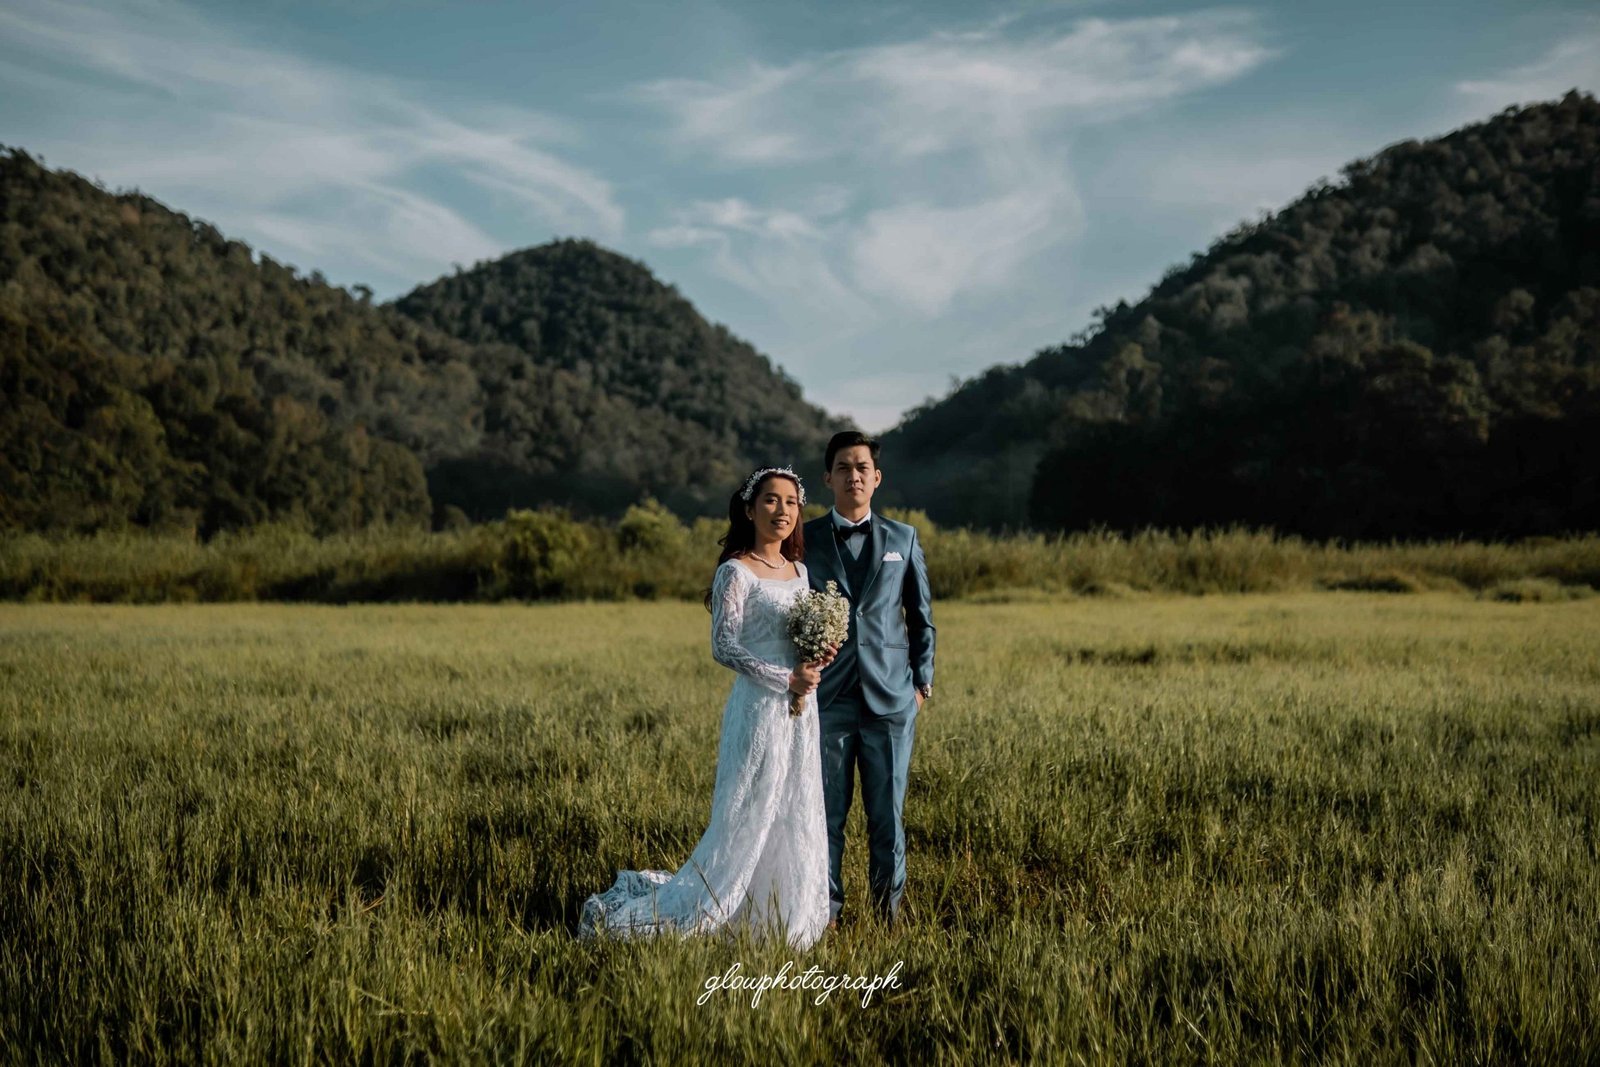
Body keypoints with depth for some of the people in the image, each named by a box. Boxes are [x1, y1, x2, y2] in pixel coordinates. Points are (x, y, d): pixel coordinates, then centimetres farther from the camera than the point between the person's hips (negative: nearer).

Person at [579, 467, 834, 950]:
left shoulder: (798, 569, 12)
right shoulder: (736, 572, -10)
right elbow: (723, 646, -16)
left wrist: (818, 656, -2)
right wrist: (785, 678, -19)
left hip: (800, 714, 7)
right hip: (759, 710, -7)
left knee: (795, 825, 9)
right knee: (745, 822, -3)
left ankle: (783, 921, 21)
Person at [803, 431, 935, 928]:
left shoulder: (903, 538, 9)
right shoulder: (805, 540, 5)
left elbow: (921, 617, 13)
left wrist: (922, 682, 7)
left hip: (891, 696, 1)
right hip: (826, 696, -1)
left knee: (888, 811, 3)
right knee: (826, 812, 2)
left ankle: (888, 912, 14)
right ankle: (826, 912, 12)